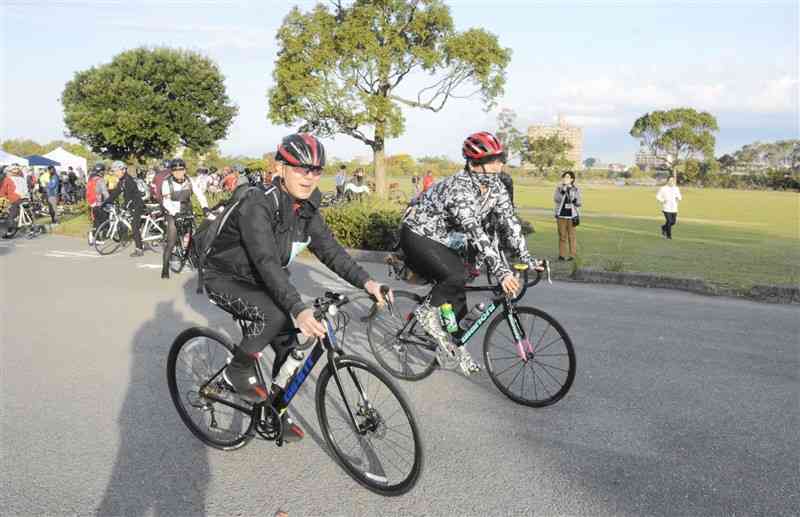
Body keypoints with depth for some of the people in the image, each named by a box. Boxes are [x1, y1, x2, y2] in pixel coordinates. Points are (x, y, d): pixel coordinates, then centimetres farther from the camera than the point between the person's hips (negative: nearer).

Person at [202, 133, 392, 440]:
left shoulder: (307, 208, -6)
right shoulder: (258, 205, -30)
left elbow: (329, 249, -11)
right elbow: (267, 262, -41)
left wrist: (365, 282, -27)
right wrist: (299, 309, -53)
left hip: (258, 281, 7)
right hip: (225, 279, -7)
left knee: (290, 346, 2)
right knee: (275, 313, -33)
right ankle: (238, 371, -8)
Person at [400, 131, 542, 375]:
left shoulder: (496, 188, -7)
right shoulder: (458, 188, -33)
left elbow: (508, 221, -9)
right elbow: (474, 232, -41)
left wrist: (526, 258, -20)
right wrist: (501, 271, -47)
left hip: (442, 241, 8)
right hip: (417, 236, -8)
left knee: (457, 300, 5)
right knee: (456, 277, -29)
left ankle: (454, 345, 23)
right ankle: (427, 311, -5)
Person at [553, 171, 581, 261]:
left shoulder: (576, 189, 5)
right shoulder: (559, 188, 4)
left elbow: (580, 203, 6)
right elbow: (556, 199, -8)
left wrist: (575, 201, -16)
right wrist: (562, 193, -24)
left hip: (571, 216, -1)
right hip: (561, 215, 1)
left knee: (571, 236, -2)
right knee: (562, 236, 3)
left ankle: (572, 254, 4)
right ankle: (562, 254, 10)